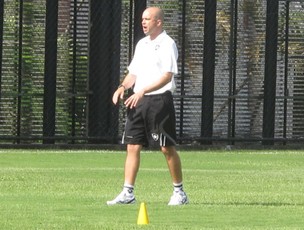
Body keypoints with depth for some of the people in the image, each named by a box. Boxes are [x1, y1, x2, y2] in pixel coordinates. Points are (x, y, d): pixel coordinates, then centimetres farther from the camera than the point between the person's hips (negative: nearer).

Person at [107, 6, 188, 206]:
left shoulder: (167, 44, -7)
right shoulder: (142, 44, 16)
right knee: (132, 146, 1)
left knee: (167, 148, -3)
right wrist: (123, 87, 1)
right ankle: (128, 193, 1)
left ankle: (180, 193, 6)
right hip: (138, 102, 7)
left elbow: (167, 76, -16)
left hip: (159, 100, -7)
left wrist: (142, 92, -24)